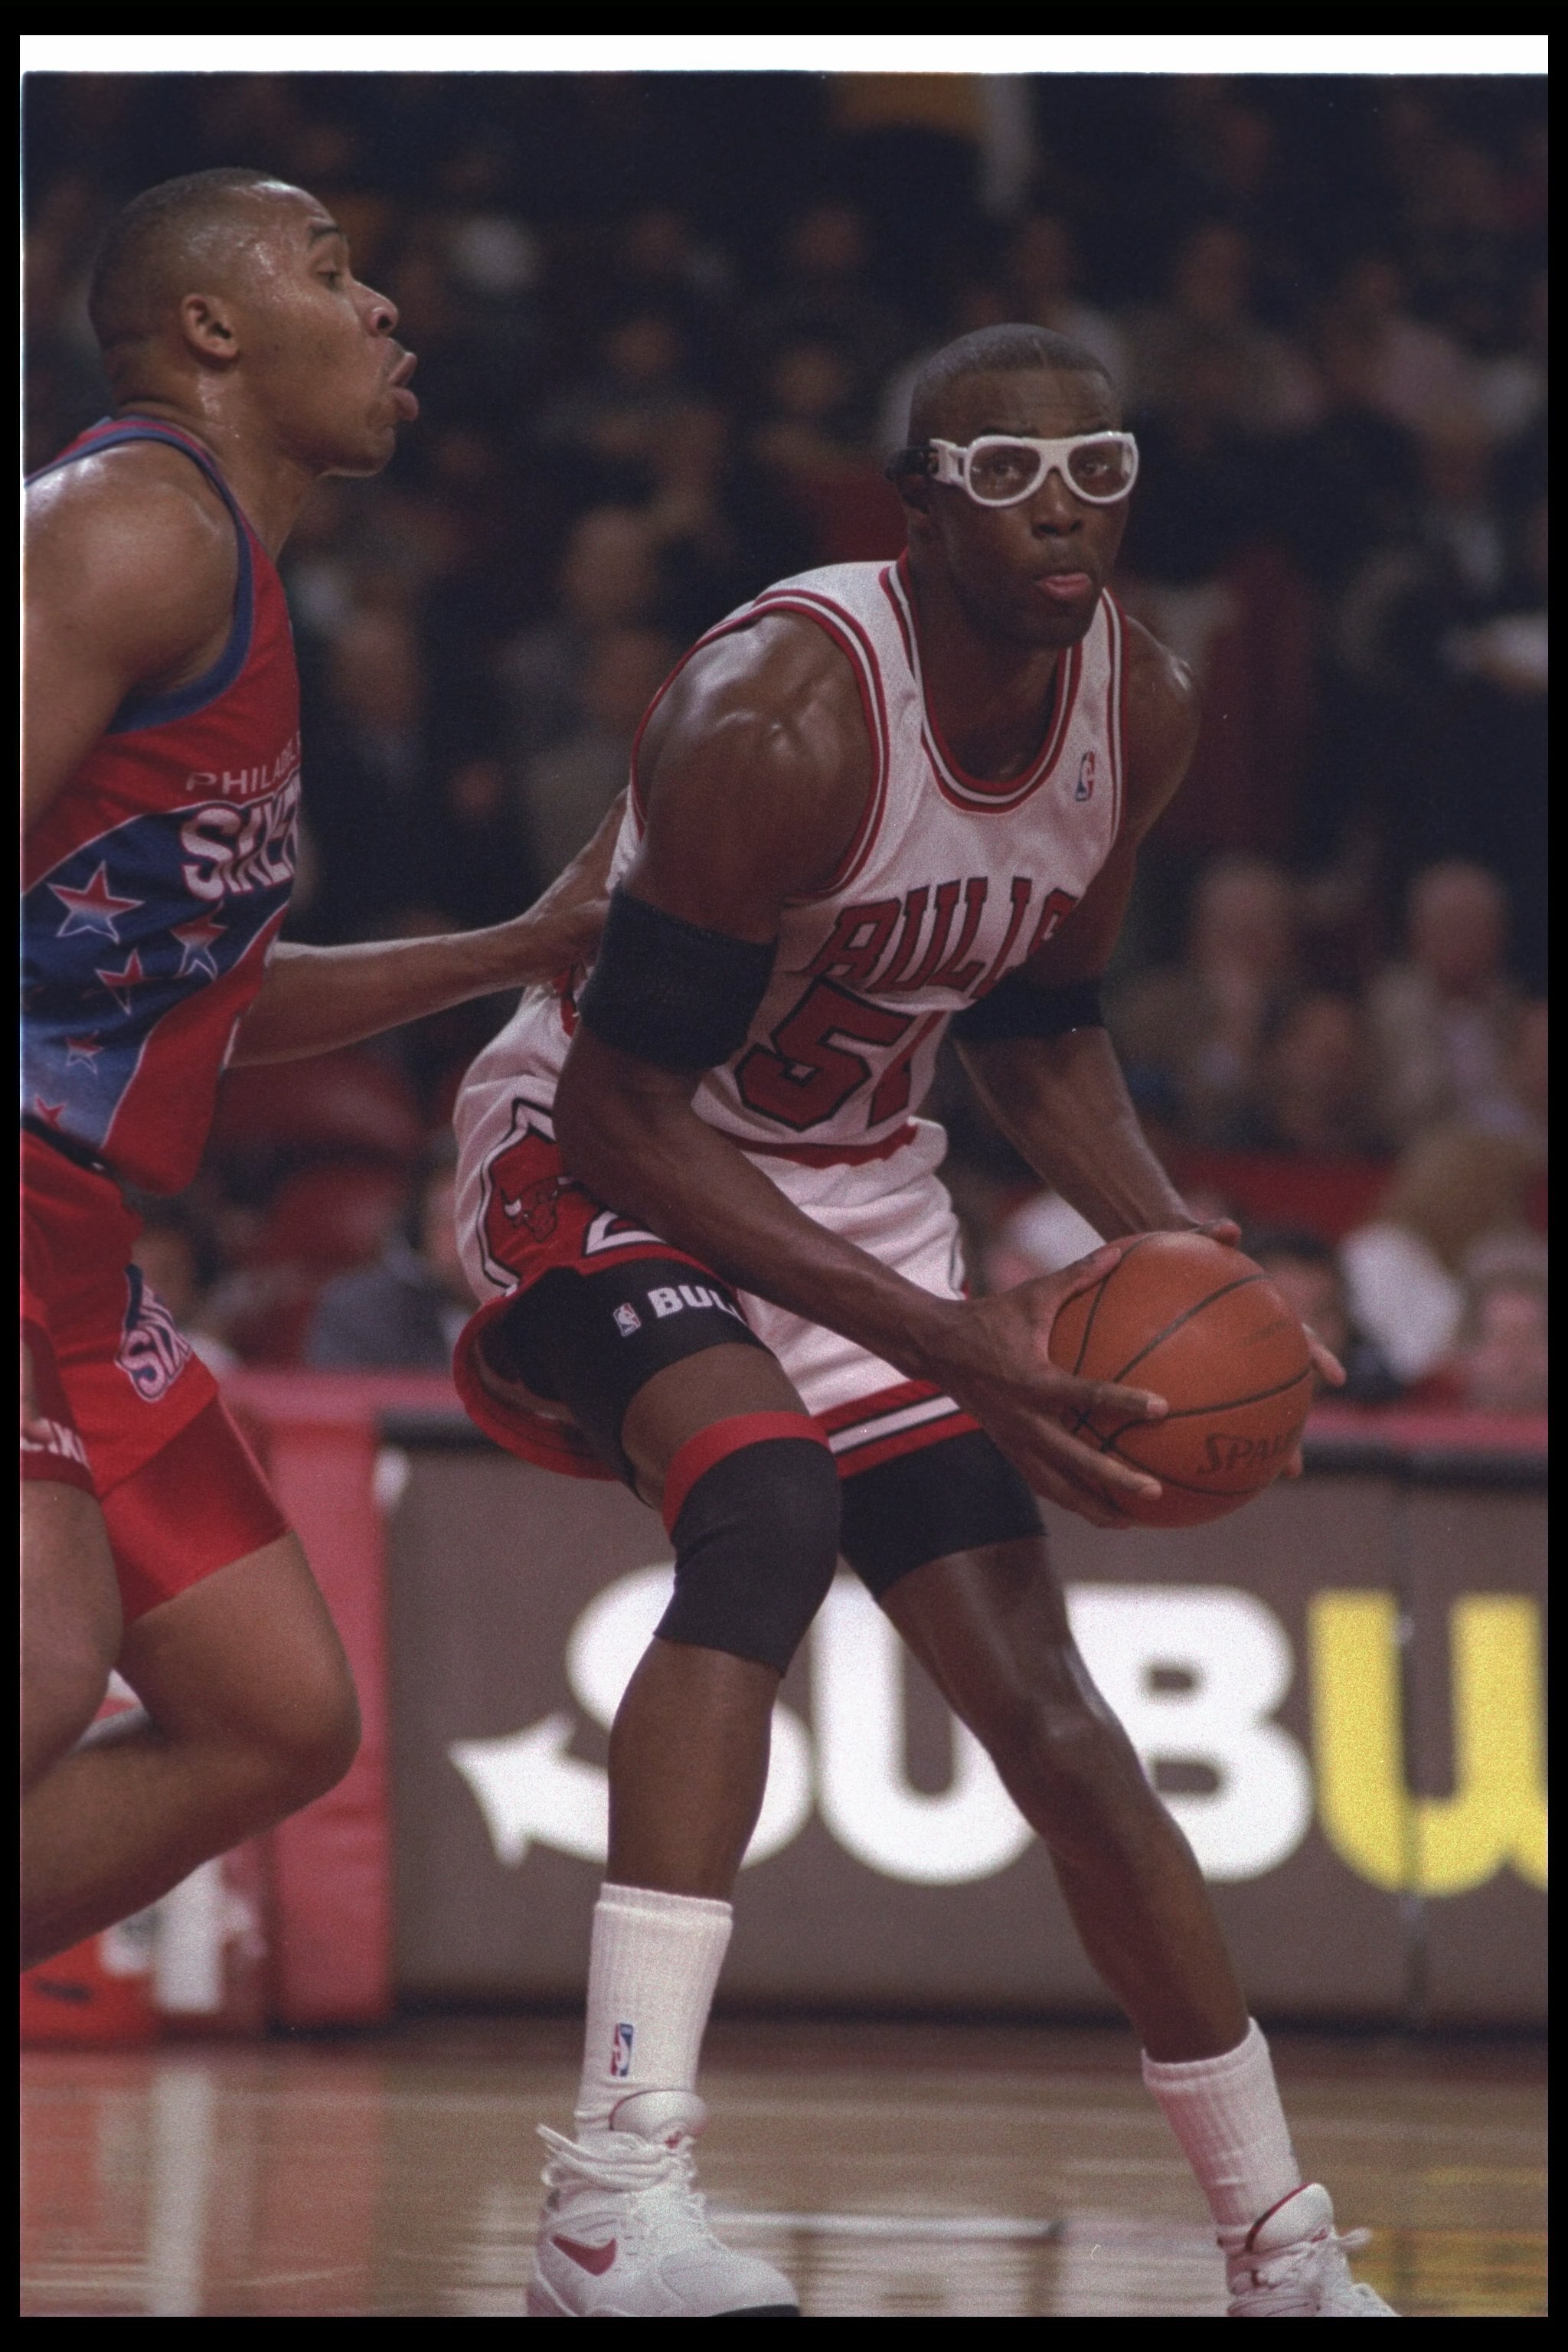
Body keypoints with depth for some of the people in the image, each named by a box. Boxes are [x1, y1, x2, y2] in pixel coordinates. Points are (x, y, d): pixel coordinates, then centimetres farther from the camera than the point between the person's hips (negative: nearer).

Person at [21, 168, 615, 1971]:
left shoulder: (232, 578, 22)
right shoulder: (138, 522, -10)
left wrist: (523, 951, 30)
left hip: (71, 1252, 10)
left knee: (276, 1720, 10)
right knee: (42, 1661, -28)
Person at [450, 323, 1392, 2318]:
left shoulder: (1139, 713, -7)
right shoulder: (783, 719, -30)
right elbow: (621, 1105, -28)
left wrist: (1171, 1248, -7)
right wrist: (939, 1344, -31)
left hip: (850, 1181, 7)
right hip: (604, 1168, -7)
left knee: (1045, 1711, 5)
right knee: (768, 1507, -35)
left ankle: (1285, 2260, 18)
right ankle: (613, 2203, -41)